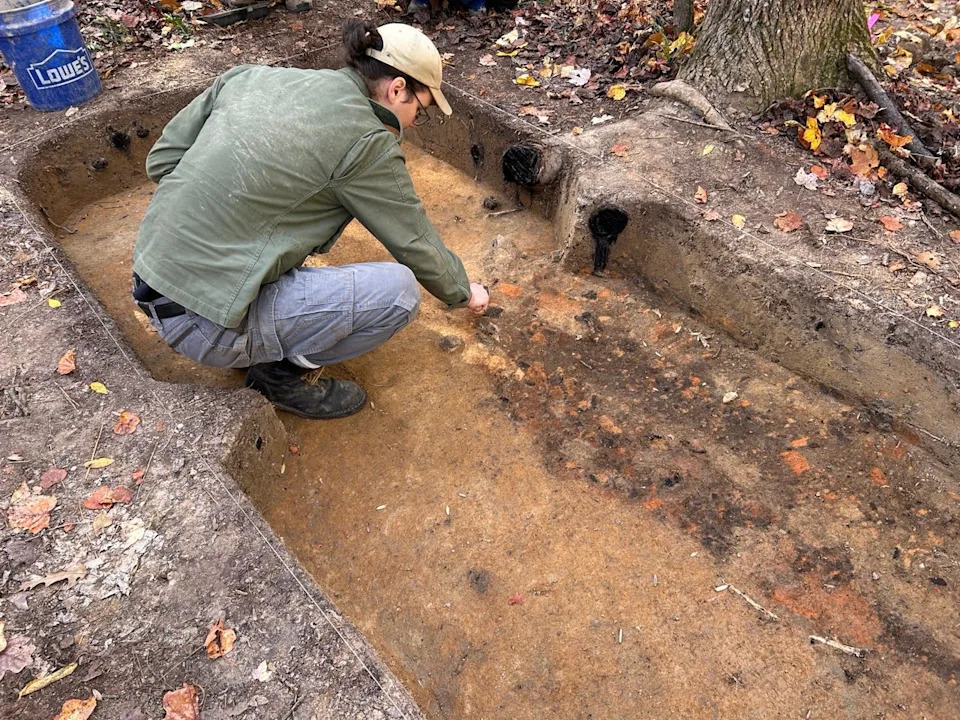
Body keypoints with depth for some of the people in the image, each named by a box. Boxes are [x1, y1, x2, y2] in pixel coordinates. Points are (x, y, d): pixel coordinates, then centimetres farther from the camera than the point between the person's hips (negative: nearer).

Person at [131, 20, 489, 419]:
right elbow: (418, 247, -1)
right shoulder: (366, 141, -13)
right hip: (205, 325, -8)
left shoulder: (249, 75, 6)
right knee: (399, 289, -9)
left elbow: (161, 161, 9)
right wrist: (465, 293, 17)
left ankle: (267, 347, 22)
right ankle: (281, 373, 7)